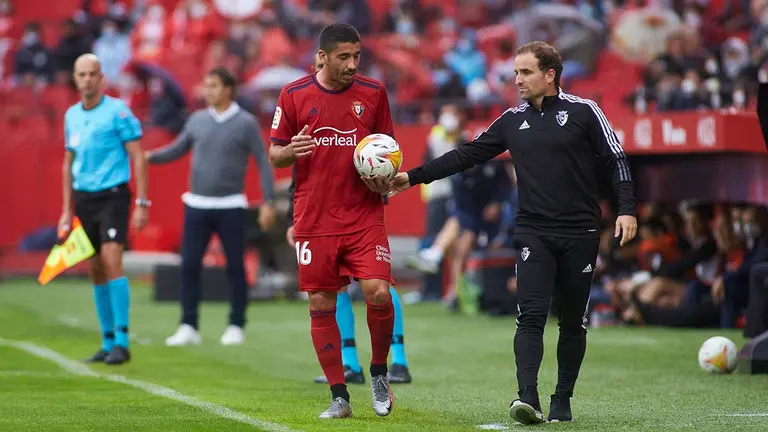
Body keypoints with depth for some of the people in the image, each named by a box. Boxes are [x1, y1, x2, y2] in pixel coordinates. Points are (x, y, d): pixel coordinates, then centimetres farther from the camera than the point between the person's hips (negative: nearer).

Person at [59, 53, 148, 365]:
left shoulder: (118, 111, -7)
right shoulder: (71, 115, 11)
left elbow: (137, 158, -8)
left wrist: (141, 203, -13)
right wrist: (67, 210, 15)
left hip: (112, 196, -6)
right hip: (83, 199, 6)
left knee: (111, 263, -17)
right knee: (95, 271, 6)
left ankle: (122, 341, -14)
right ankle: (108, 342, 13)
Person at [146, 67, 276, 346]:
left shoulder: (246, 123, -3)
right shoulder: (197, 120, 7)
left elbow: (263, 163, -3)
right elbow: (177, 150, 16)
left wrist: (268, 202, -9)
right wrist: (150, 157, -4)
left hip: (230, 207, -3)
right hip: (197, 205, 3)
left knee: (235, 268, 2)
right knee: (189, 265, -3)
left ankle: (236, 327, 12)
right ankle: (189, 328, 1)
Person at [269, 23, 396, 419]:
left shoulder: (373, 93, 5)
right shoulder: (293, 96, 2)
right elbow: (274, 155, 7)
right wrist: (291, 151, -16)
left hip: (364, 216, 0)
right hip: (314, 219, 0)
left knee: (378, 294, -14)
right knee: (321, 306, 1)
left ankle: (379, 372, 11)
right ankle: (339, 397, 11)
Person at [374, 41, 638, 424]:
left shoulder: (583, 112, 1)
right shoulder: (512, 121, 11)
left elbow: (616, 159, 2)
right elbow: (467, 155, 12)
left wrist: (626, 209, -9)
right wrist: (413, 177, 6)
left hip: (580, 234, -2)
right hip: (533, 233, 2)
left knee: (573, 321, 4)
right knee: (531, 315, -14)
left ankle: (562, 400, 15)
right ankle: (528, 397, -23)